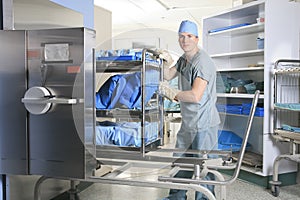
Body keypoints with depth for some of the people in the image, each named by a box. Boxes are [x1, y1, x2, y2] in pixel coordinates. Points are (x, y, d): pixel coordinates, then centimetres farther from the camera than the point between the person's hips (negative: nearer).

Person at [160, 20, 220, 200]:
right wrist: (167, 63, 0)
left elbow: (195, 96, -26)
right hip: (188, 123, 10)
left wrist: (173, 94, -12)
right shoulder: (184, 59, 13)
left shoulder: (202, 62, -18)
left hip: (204, 124, -10)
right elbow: (168, 77, 20)